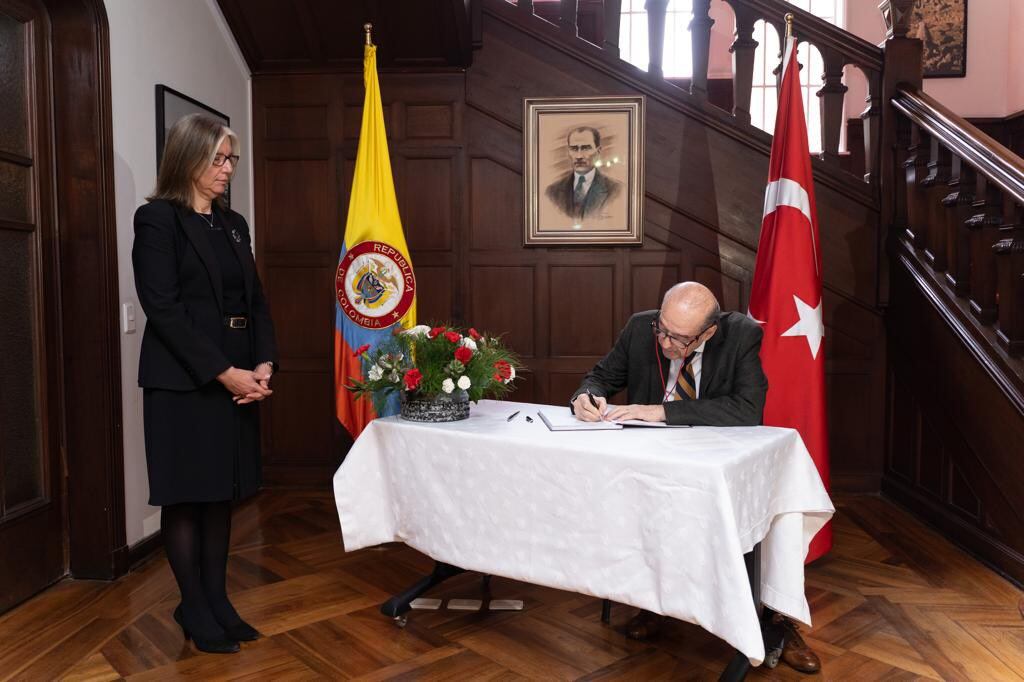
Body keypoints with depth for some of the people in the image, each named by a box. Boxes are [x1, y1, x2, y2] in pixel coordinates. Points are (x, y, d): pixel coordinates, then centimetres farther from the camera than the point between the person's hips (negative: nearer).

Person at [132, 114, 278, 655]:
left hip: (237, 377, 7)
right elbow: (163, 309, -15)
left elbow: (255, 300, 12)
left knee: (222, 494, 11)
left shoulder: (233, 224, 13)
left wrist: (263, 364, -3)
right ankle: (195, 611, 17)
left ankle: (217, 602, 23)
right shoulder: (157, 219, -7)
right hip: (183, 382, -6)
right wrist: (223, 373, -17)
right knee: (186, 498, 4)